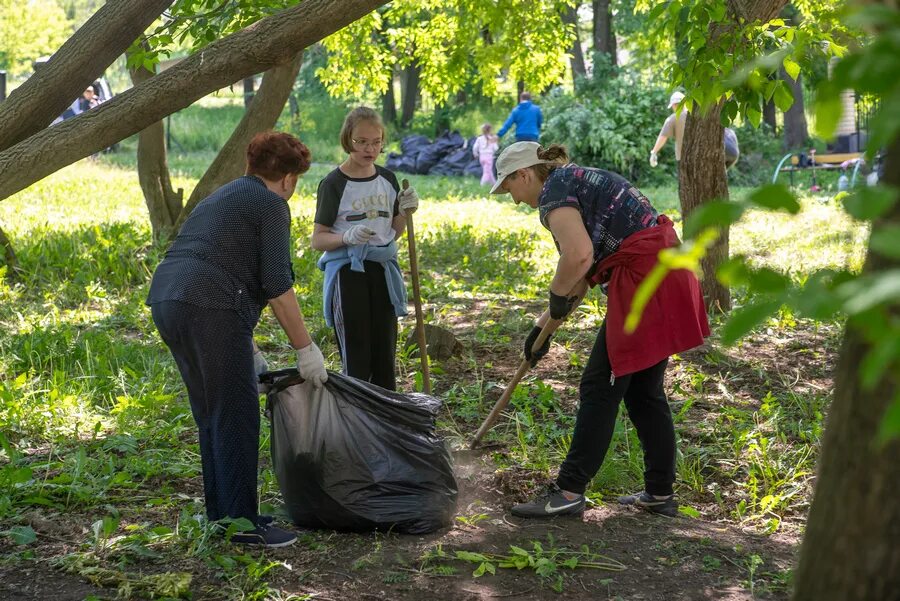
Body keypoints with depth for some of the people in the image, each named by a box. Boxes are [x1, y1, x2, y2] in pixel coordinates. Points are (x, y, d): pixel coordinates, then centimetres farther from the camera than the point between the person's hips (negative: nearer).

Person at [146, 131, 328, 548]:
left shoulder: (223, 197, 27)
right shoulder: (271, 204, 0)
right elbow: (277, 285, -9)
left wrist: (247, 350, 35)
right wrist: (305, 348, -3)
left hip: (166, 302, 9)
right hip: (209, 310, -9)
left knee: (211, 417, 16)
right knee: (236, 417, -2)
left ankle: (220, 515, 22)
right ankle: (242, 523, 0)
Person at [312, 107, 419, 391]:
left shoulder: (387, 180, 8)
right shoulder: (334, 184, -8)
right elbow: (318, 240, -7)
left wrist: (405, 212, -4)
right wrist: (347, 237, -26)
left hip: (382, 270, 5)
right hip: (347, 272, -5)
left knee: (384, 356, 8)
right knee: (356, 360, -4)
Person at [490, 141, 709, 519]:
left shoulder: (554, 192, -7)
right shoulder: (578, 181, 23)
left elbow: (579, 256, -24)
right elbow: (584, 274, 24)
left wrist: (557, 294, -5)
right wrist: (544, 325, 24)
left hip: (644, 278, -10)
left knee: (601, 386, -5)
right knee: (644, 390, 14)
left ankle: (569, 492, -2)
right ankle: (660, 493, 19)